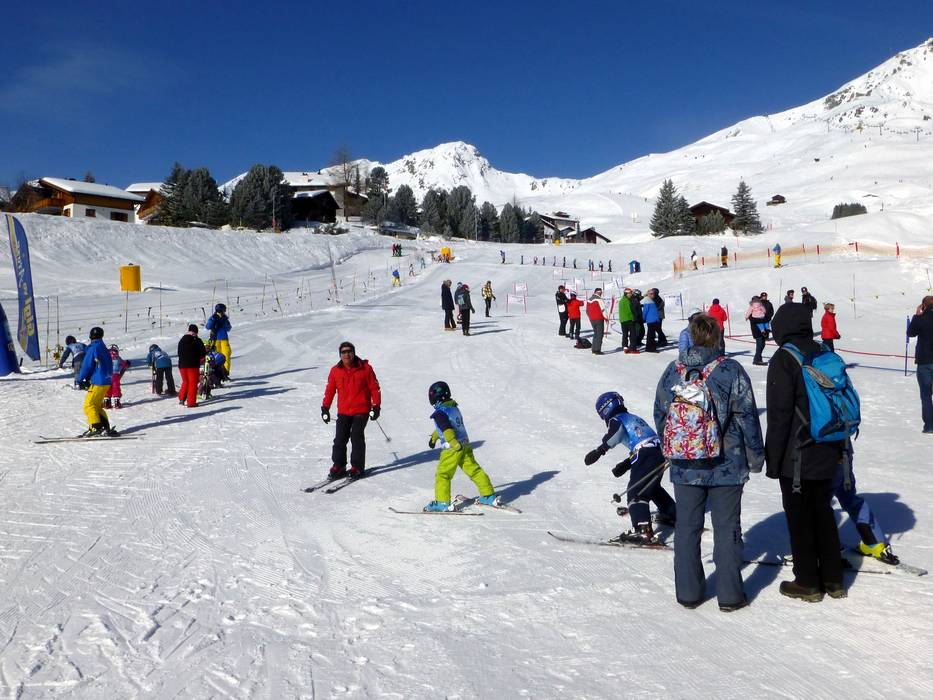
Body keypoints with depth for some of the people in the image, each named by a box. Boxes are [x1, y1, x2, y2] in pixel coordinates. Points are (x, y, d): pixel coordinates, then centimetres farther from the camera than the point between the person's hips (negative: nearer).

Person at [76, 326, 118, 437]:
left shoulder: (93, 348, -12)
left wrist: (80, 380, 1)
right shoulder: (104, 349, 15)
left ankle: (96, 428, -9)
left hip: (98, 382, -9)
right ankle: (105, 427, 10)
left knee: (89, 405, -4)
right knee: (97, 405, 15)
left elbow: (87, 365, -11)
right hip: (106, 381, 9)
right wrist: (88, 379, 20)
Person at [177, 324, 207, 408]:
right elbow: (203, 354, -7)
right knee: (193, 383, 2)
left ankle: (181, 399, 15)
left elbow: (179, 353, 14)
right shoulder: (197, 341, -9)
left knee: (185, 382, 20)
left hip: (182, 365, 5)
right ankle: (191, 402, 0)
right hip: (193, 365, -5)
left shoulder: (181, 341, 8)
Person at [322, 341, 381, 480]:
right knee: (340, 439, 0)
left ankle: (357, 467, 6)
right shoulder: (335, 370, 3)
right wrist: (325, 408, 10)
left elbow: (374, 388, 0)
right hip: (343, 412, 3)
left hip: (361, 411, -3)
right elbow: (330, 390, 11)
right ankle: (338, 466, 11)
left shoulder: (365, 368, -4)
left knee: (356, 438, -5)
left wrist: (376, 406, -3)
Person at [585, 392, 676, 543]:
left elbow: (617, 430, -22)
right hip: (660, 454, 9)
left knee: (635, 493, -9)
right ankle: (672, 515, 48)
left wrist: (600, 450, -22)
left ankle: (643, 532, -23)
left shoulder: (616, 420, 3)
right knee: (653, 487, 31)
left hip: (645, 456, -9)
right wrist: (625, 465, 27)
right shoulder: (634, 418, 28)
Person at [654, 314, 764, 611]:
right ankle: (729, 595, 17)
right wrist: (755, 456, 3)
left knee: (686, 527, 12)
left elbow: (660, 415, 6)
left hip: (684, 467, 2)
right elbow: (747, 417, -8)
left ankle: (688, 592, 21)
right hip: (727, 466, -2)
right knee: (727, 528, 10)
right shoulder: (731, 370, -10)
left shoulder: (672, 371, -2)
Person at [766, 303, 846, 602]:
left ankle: (808, 583, 14)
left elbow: (779, 414, -16)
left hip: (796, 458, -7)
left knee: (800, 518, 5)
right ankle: (832, 580, 25)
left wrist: (772, 459, -10)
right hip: (826, 455, 7)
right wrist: (839, 449, 22)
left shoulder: (784, 359, -14)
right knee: (823, 512, 17)